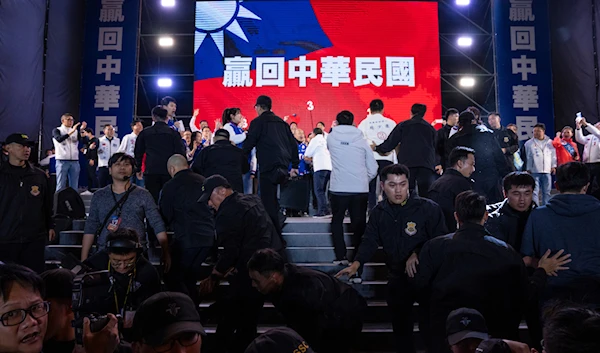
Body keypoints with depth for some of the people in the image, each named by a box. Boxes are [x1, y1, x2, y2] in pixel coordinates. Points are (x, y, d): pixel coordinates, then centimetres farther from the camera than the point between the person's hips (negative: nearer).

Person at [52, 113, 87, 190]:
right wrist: (71, 131, -23)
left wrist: (82, 130, -19)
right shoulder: (57, 130, 5)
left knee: (74, 186, 4)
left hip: (75, 161, 3)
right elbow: (59, 139, -16)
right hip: (62, 161, -3)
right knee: (61, 185, -2)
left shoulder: (76, 131, 12)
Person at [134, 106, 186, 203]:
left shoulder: (144, 133, 7)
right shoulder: (174, 133, 1)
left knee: (152, 199, 3)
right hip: (169, 171, -1)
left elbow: (138, 153, 13)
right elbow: (181, 153, -1)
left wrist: (138, 169, 23)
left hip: (151, 172, 1)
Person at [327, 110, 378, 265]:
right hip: (360, 189, 0)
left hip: (338, 189, 0)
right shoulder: (362, 140, 4)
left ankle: (341, 256, 7)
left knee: (337, 221, 14)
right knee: (359, 224, 10)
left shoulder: (331, 138, 2)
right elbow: (373, 169, 4)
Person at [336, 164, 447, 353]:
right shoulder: (379, 212, 2)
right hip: (397, 278, 4)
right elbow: (370, 241, -2)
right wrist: (356, 264, -17)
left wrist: (417, 254, -21)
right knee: (399, 324, 15)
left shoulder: (428, 208, -11)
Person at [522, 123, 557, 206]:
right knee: (535, 191, -6)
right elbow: (527, 157, 2)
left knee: (546, 192, 11)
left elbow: (553, 155, 14)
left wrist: (553, 166, 9)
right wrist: (528, 169, 0)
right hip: (534, 171, -3)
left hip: (547, 171, 3)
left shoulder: (550, 142, 7)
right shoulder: (529, 144, 0)